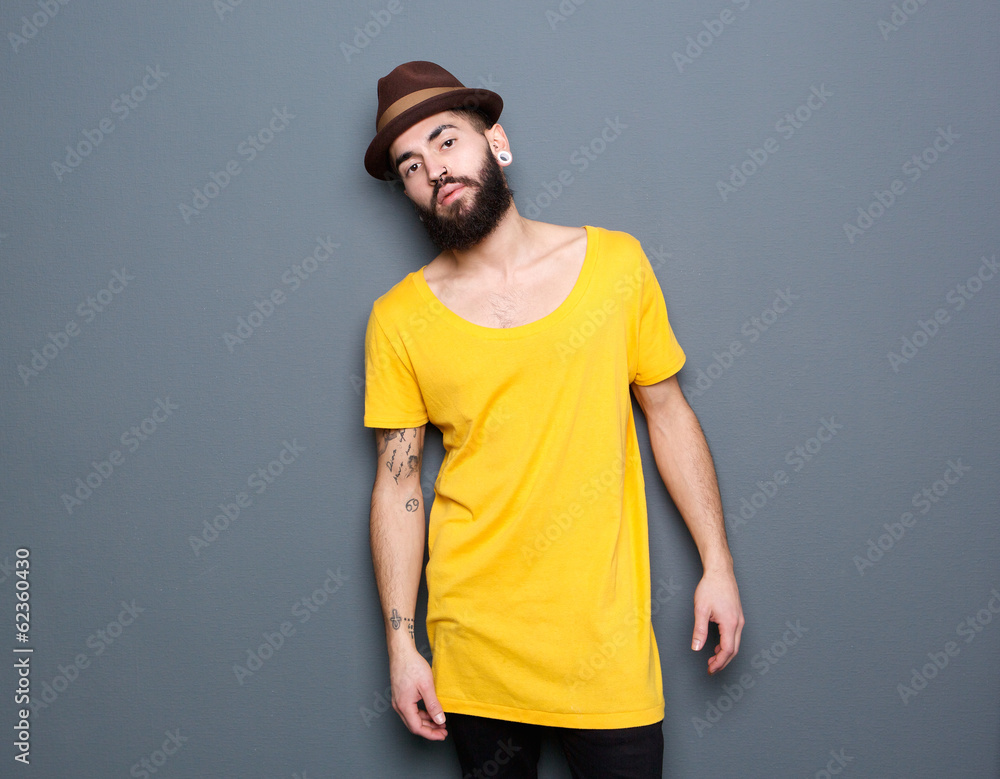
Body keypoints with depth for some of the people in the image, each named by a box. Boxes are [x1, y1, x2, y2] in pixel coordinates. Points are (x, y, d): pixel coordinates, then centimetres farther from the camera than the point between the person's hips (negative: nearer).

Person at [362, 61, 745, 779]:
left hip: (607, 634, 0)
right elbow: (397, 488, 0)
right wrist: (402, 645, -2)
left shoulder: (615, 262, -2)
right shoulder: (398, 319, -3)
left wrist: (718, 563, 3)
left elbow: (669, 414, 5)